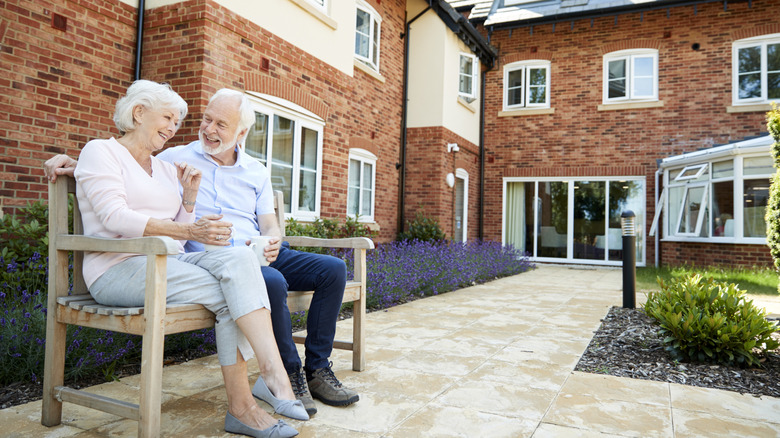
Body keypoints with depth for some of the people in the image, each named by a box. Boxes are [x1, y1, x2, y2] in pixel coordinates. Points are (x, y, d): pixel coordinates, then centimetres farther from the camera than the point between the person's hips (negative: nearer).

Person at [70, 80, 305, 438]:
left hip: (167, 262, 6)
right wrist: (188, 230, -25)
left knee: (240, 258, -26)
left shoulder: (165, 169, 23)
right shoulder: (101, 152, 4)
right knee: (230, 296, -27)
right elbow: (115, 217, -15)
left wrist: (189, 197, 4)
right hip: (119, 268, -5)